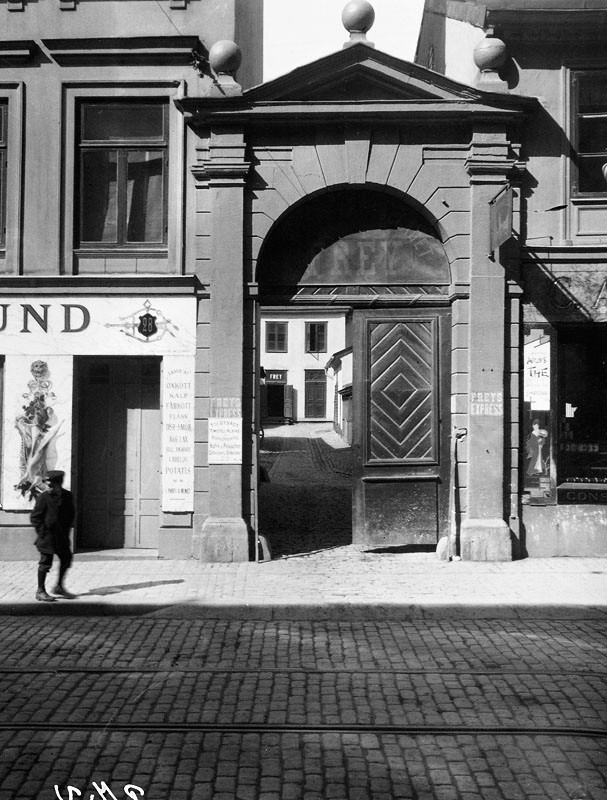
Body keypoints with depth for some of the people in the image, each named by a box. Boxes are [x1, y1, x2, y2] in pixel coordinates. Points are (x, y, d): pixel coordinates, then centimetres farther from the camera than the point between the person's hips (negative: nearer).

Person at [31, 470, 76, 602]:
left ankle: (59, 587, 27)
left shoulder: (68, 496, 1)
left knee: (66, 559, 12)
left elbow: (71, 514, 15)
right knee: (45, 563, -1)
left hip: (61, 536, 6)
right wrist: (43, 532, -13)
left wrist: (66, 529, 6)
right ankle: (40, 591, 12)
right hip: (47, 536, -6)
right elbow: (35, 517, -9)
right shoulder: (44, 497, -13)